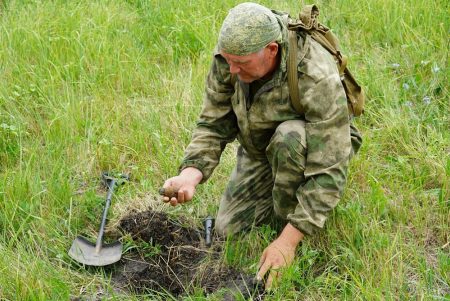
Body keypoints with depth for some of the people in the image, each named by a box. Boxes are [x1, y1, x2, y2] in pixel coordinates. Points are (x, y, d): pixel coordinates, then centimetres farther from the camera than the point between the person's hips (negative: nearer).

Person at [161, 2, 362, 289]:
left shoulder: (318, 79, -38)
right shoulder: (230, 55, -23)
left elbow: (329, 170, -36)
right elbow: (214, 124, -14)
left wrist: (288, 240, -37)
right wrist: (190, 175, -32)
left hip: (317, 146, -5)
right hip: (260, 149, 5)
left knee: (289, 137, -38)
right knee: (229, 229, -2)